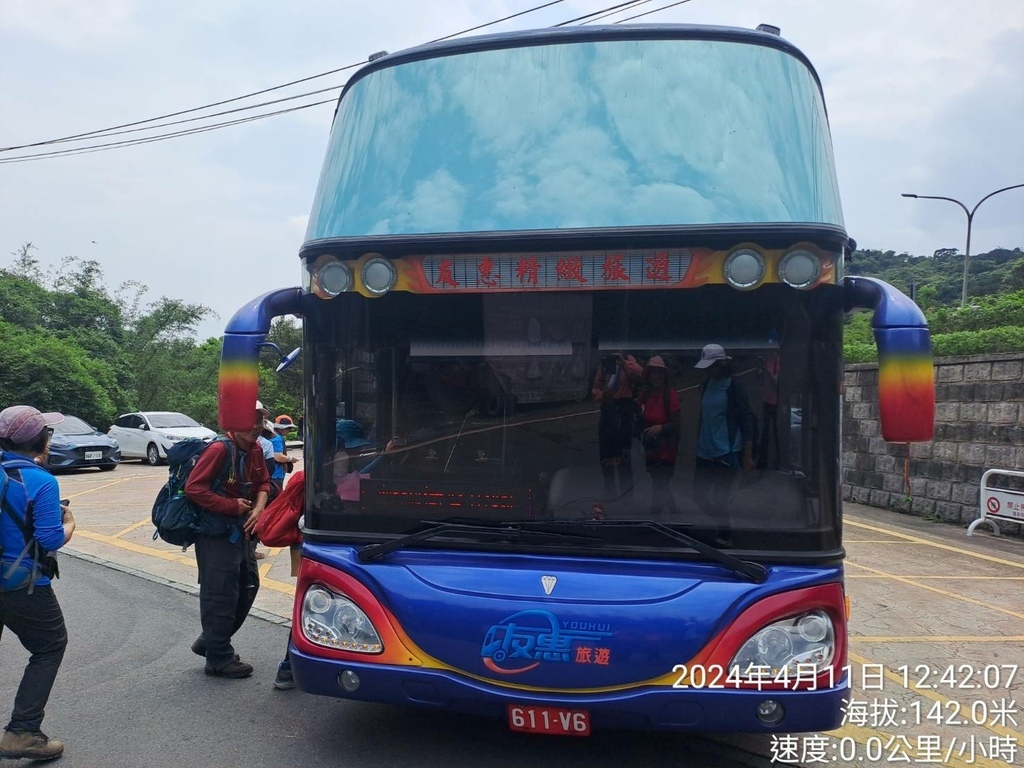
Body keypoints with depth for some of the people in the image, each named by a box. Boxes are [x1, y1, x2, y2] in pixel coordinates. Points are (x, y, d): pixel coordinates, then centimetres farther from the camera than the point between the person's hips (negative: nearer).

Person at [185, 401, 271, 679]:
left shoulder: (255, 450, 4)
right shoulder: (219, 450, -20)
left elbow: (263, 482, 15)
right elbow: (194, 488, -23)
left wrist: (257, 509, -4)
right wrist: (232, 506, -19)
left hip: (241, 530, 9)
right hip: (215, 533, -9)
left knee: (248, 586, 16)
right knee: (221, 594, -2)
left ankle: (210, 642, 32)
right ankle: (219, 659, 13)